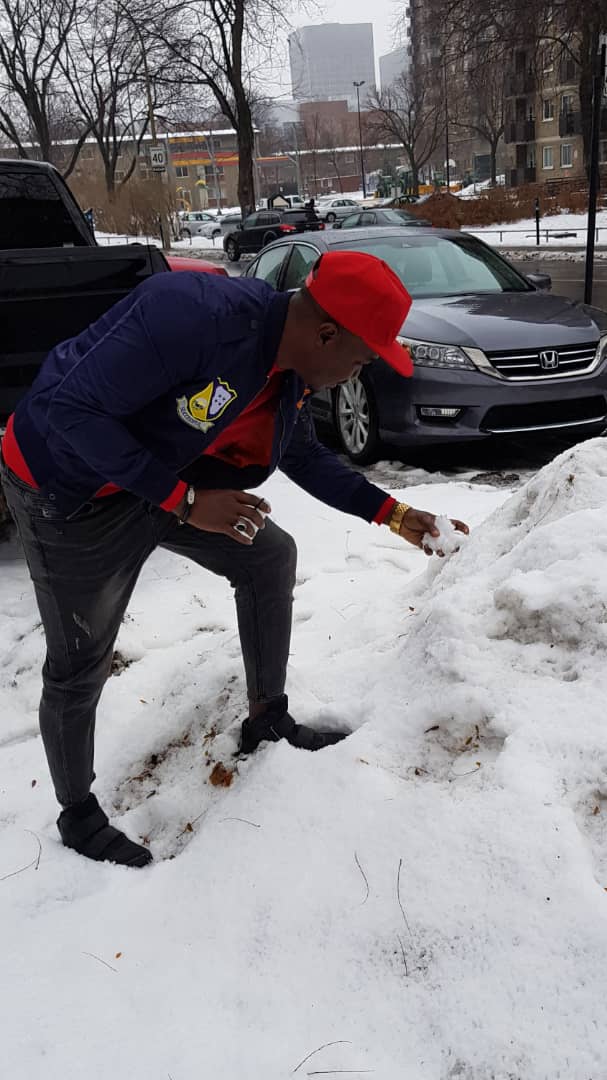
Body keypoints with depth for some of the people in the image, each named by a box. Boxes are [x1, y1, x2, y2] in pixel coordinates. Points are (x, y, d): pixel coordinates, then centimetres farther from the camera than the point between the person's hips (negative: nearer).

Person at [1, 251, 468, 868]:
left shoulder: (289, 373, -5)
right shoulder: (196, 314, -34)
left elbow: (306, 459, 12)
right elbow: (73, 409, -32)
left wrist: (392, 514, 7)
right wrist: (185, 501, -30)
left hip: (168, 474, 8)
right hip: (71, 487, -8)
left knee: (270, 558, 7)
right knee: (79, 666, 2)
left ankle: (267, 722, 22)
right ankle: (78, 816, 26)